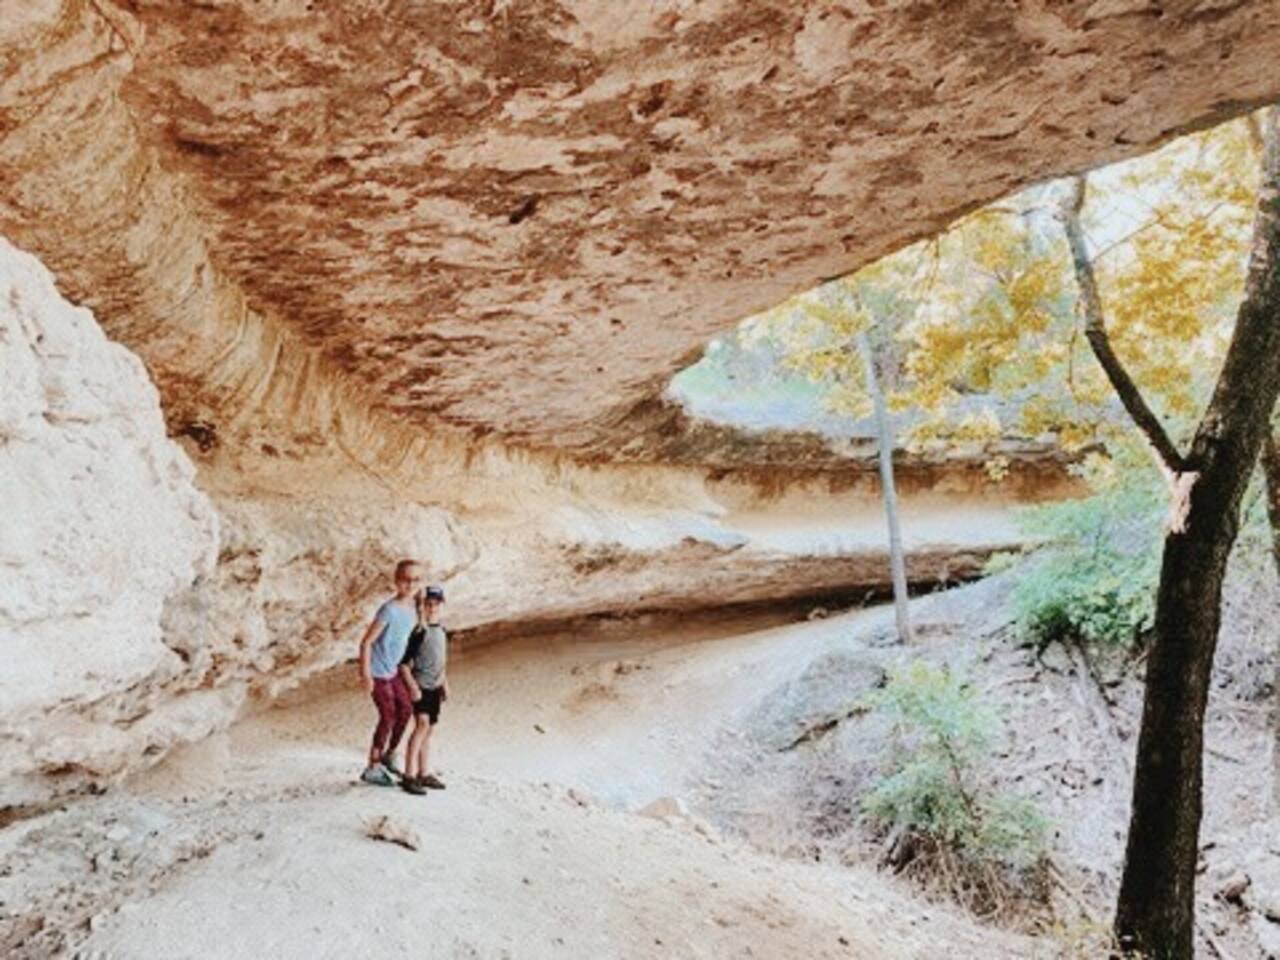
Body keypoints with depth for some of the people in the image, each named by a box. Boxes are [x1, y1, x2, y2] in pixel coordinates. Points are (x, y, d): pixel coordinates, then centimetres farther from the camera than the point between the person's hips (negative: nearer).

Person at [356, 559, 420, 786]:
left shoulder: (412, 608, 0)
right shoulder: (389, 610, -24)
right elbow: (366, 642, -22)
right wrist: (366, 674, -21)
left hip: (393, 670, 8)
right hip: (378, 672, -8)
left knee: (405, 709, 15)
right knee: (388, 717, -2)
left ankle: (389, 755, 34)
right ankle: (372, 769, 13)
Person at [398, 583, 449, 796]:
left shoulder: (442, 630, 10)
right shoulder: (418, 631, -13)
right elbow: (403, 662, -14)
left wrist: (444, 683, 21)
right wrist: (412, 686, -20)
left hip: (435, 687, 8)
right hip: (420, 686, -8)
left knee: (428, 729, 12)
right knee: (422, 724, -20)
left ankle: (423, 773, 22)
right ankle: (409, 775, -19)